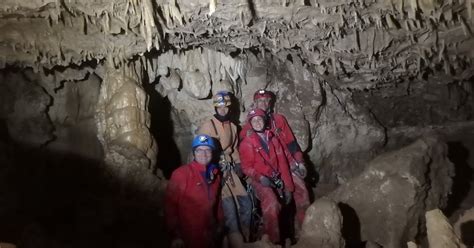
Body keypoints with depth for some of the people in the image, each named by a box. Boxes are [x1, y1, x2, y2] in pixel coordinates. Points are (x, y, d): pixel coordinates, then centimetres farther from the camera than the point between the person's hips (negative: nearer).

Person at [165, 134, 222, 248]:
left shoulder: (215, 174, 4)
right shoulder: (181, 174, -15)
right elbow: (170, 206, -16)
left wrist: (218, 223, 12)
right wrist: (175, 235, -15)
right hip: (188, 239, -6)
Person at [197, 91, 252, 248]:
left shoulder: (232, 126, 15)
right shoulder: (207, 126, -8)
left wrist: (238, 165, 9)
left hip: (229, 169, 7)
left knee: (245, 203, 7)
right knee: (229, 207, -17)